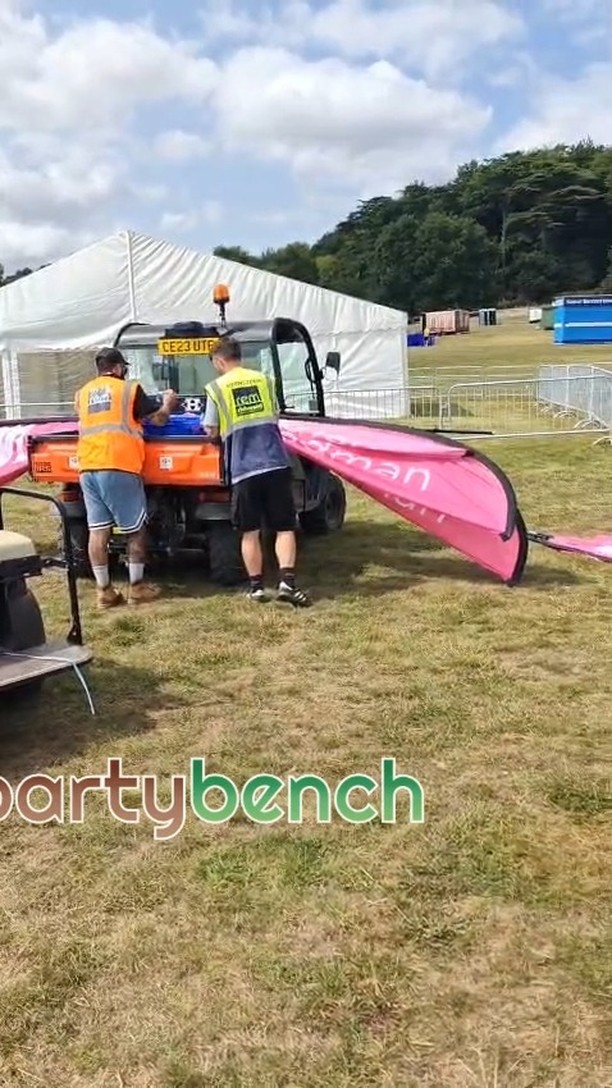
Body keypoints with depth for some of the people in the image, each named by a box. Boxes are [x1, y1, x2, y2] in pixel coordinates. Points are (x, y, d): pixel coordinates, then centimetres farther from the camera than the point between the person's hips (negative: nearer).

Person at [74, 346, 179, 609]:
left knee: (98, 530, 6)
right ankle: (137, 587, 12)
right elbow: (158, 418, 11)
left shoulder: (83, 393, 18)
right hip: (119, 468, -5)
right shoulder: (129, 389, 4)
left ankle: (104, 591, 10)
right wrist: (168, 404, 33)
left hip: (87, 469, 5)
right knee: (135, 529, 7)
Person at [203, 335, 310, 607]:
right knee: (285, 527, 5)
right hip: (276, 463, 2)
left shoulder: (216, 388, 2)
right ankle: (287, 582, -8)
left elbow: (212, 432, 5)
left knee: (250, 532, 9)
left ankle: (256, 587, 12)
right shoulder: (264, 380, 11)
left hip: (243, 469, -2)